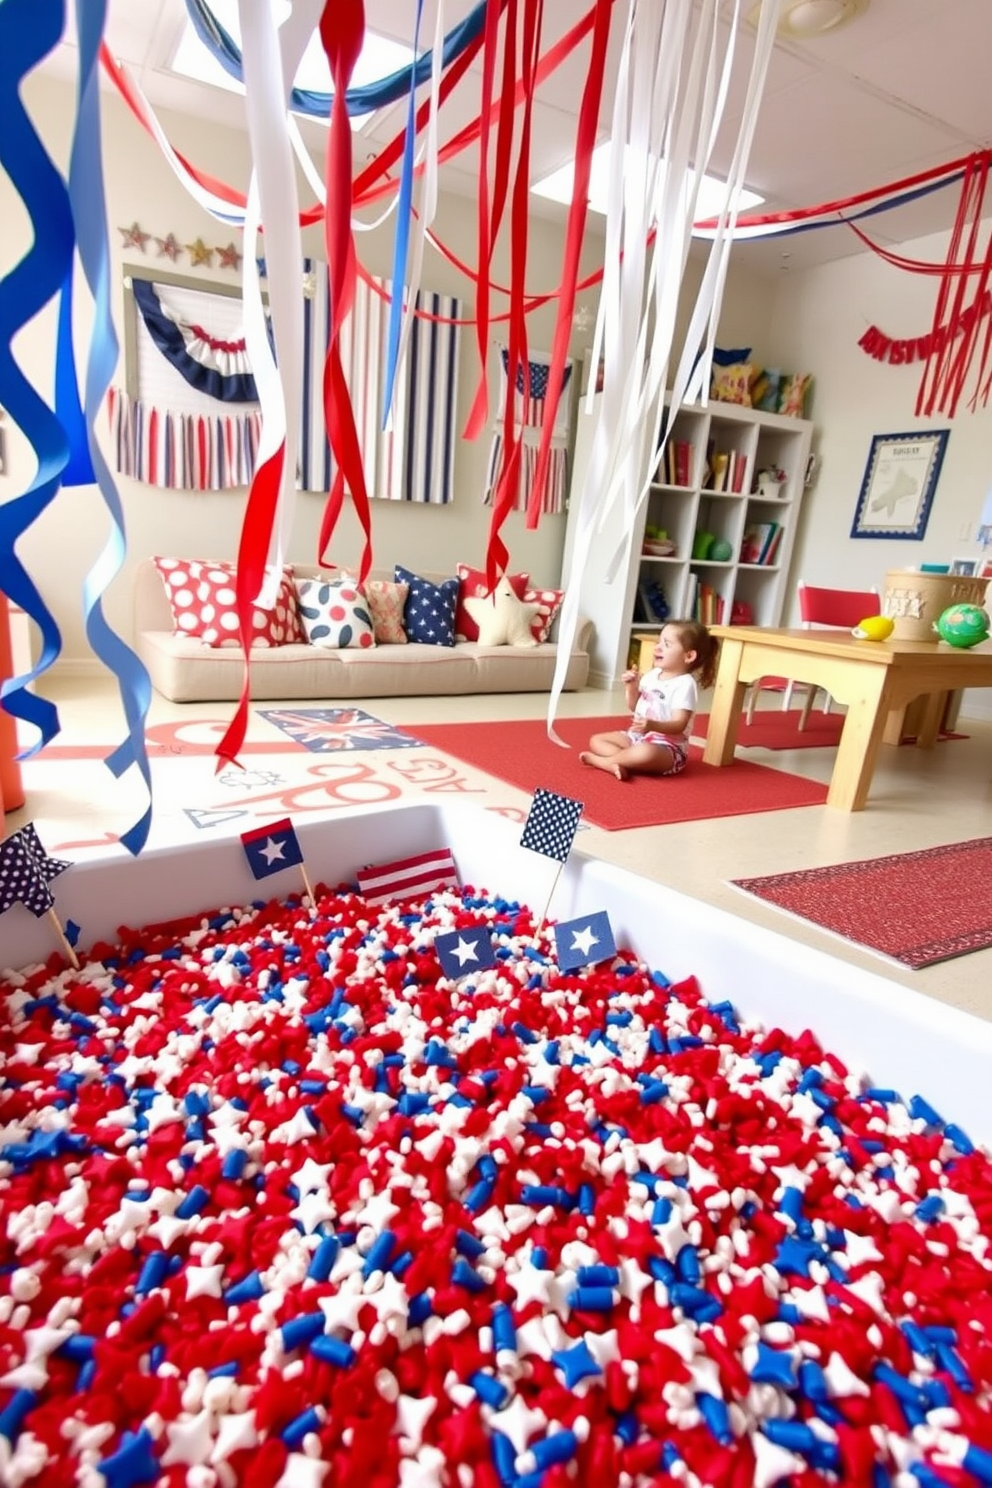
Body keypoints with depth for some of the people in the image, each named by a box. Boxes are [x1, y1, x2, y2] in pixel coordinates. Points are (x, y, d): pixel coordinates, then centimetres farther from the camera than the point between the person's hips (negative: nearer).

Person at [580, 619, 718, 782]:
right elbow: (634, 707, 17)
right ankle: (619, 762, -27)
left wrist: (653, 726, -40)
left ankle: (602, 761, -22)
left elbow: (679, 725, -23)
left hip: (667, 746, -9)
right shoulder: (652, 675, 8)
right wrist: (631, 686, -1)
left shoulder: (685, 684, -16)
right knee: (596, 740, 2)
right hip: (637, 736, 9)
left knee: (647, 753, -42)